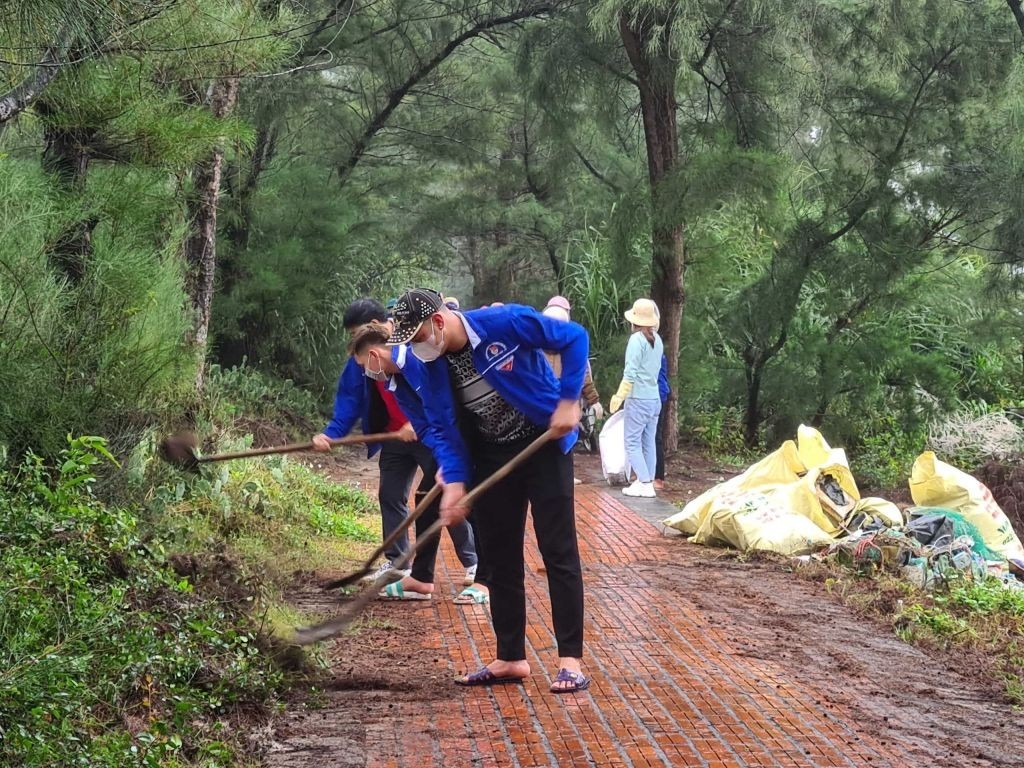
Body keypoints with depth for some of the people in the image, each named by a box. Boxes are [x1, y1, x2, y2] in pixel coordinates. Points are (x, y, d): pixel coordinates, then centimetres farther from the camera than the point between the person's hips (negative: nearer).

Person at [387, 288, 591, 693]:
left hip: (543, 444, -6)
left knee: (559, 553, -6)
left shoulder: (506, 323, -22)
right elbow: (444, 428, 0)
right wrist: (454, 482, -13)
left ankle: (570, 661, -4)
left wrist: (568, 402, -19)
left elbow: (574, 337, -14)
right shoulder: (434, 364, -5)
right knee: (498, 561, 8)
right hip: (491, 456, 6)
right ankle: (510, 659, 17)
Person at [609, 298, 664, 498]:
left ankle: (645, 483, -9)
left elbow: (630, 374, -16)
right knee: (648, 442, 10)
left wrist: (619, 397, -11)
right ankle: (647, 481, 12)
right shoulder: (657, 340, 9)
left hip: (638, 398, -7)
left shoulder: (636, 339, -13)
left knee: (633, 442, -3)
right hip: (654, 397, 7)